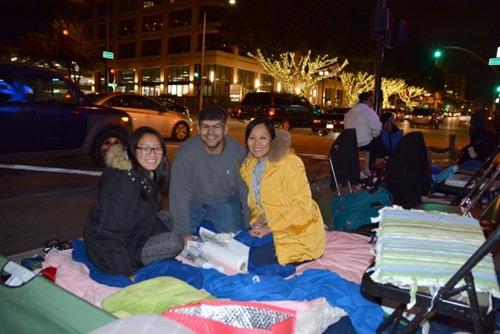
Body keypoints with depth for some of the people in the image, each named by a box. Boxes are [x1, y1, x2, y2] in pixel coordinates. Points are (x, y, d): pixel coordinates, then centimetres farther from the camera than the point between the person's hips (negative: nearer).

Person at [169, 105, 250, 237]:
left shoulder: (238, 151, -20)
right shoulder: (186, 151, -26)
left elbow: (245, 189, -9)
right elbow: (179, 193, -24)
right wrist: (183, 234, -24)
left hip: (225, 201, 1)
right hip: (192, 202, -1)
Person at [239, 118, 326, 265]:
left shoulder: (290, 162, -19)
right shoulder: (248, 166, 4)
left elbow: (302, 204, -23)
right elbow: (253, 200, 12)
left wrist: (270, 228, -22)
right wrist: (256, 221, -8)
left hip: (300, 234, -7)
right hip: (270, 228, 8)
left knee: (256, 258, -16)